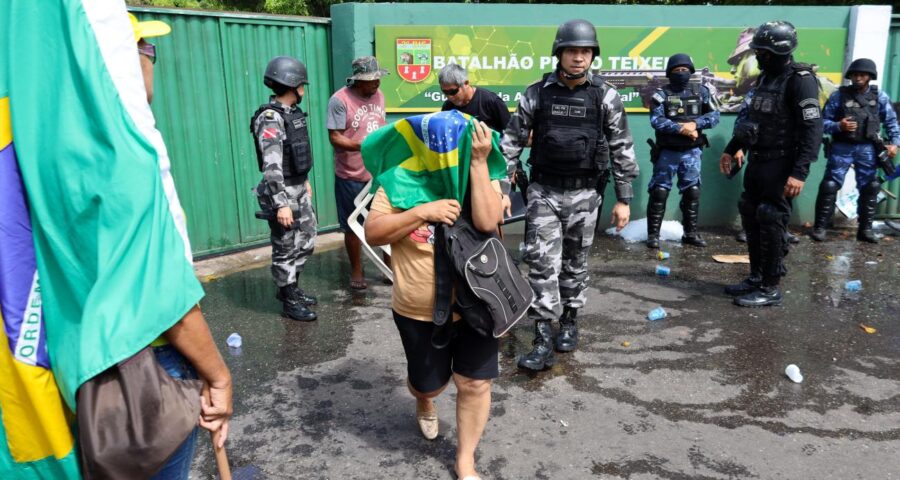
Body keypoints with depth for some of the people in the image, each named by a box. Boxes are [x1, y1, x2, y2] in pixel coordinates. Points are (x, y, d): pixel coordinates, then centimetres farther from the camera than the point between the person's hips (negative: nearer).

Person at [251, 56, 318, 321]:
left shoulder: (293, 112, 8)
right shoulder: (270, 118, -20)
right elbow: (271, 165, -26)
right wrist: (281, 203, -28)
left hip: (299, 188, 9)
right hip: (283, 192, -9)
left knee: (306, 240, 19)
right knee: (287, 248, 3)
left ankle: (290, 288, 36)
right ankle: (290, 302, 18)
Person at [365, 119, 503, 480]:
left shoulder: (482, 177, -6)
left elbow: (487, 222, -24)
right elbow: (373, 234, -14)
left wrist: (479, 162, -25)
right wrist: (423, 211, -25)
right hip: (418, 311, 0)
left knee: (475, 383, 6)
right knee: (428, 382, 18)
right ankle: (424, 404, 57)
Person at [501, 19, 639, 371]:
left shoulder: (606, 97, -3)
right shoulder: (536, 93, -2)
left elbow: (622, 149, 1)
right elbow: (512, 141, 1)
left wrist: (623, 199, -1)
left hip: (584, 194, 0)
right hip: (543, 191, 0)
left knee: (575, 263, 11)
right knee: (542, 264, -5)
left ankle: (569, 322, 31)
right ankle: (543, 341, -1)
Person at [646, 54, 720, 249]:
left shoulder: (701, 92, 6)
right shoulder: (661, 94, -4)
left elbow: (714, 116, 2)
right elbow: (656, 120, -16)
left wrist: (694, 124, -15)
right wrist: (681, 129, -21)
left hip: (692, 152, 3)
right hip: (667, 152, -3)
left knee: (692, 192, 8)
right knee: (659, 192, -2)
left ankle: (691, 233, 20)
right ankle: (653, 234, 5)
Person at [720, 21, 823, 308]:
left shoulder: (800, 80, -14)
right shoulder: (766, 77, 13)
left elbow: (812, 130, -20)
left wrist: (800, 172, -27)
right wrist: (731, 150, 23)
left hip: (781, 166, -9)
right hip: (757, 162, 9)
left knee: (771, 224, -4)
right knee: (751, 219, 13)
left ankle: (771, 289, 6)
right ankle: (756, 277, 26)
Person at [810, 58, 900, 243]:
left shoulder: (880, 96, 3)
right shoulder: (839, 95, -3)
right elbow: (823, 121, -3)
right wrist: (838, 126, -22)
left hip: (868, 149, 3)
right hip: (842, 148, -2)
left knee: (870, 188, 6)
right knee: (829, 186, -7)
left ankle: (865, 229, 18)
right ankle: (820, 227, 1)